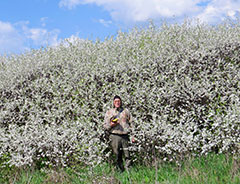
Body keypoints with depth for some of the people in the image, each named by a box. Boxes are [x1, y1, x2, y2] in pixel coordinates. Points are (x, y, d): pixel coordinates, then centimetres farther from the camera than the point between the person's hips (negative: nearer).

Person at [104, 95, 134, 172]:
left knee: (128, 155, -5)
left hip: (125, 136, 1)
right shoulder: (109, 112, 12)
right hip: (114, 136, -1)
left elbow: (131, 124, 15)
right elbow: (105, 125, 11)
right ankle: (121, 170, 10)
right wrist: (111, 125, -11)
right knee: (117, 156, 0)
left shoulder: (126, 111, 15)